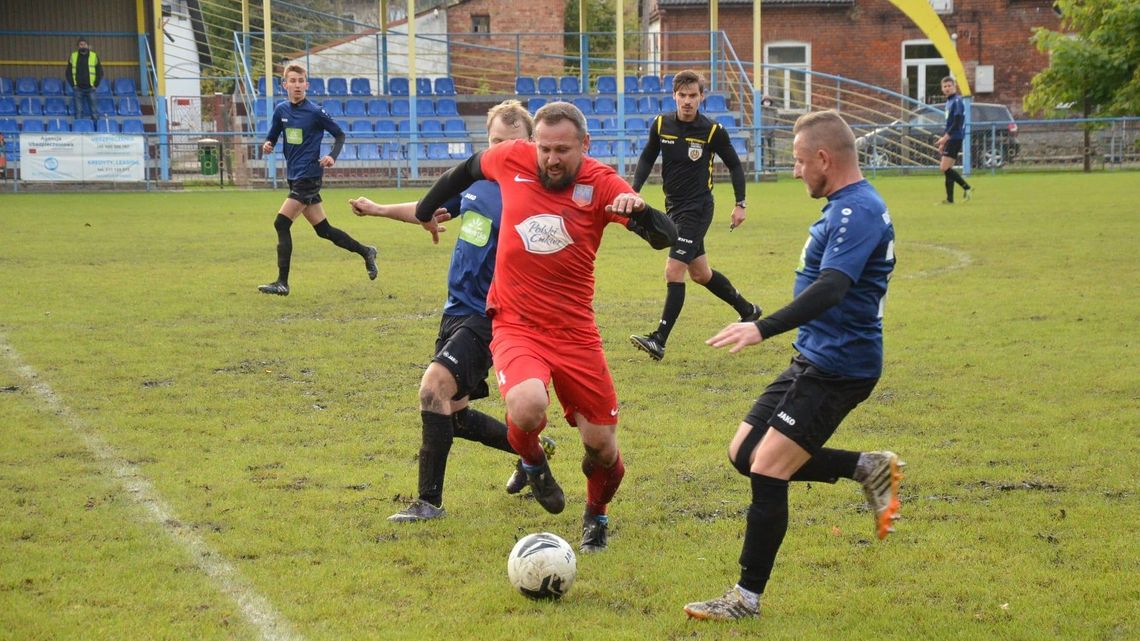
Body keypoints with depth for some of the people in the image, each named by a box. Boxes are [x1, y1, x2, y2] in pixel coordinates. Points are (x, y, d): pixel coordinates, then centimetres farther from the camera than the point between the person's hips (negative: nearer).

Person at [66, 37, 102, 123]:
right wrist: (73, 85, -1)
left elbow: (100, 73, 6)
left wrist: (95, 85, -3)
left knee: (93, 111, 0)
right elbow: (68, 73, 10)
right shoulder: (73, 56, 6)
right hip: (78, 89, 1)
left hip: (90, 88, -1)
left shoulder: (94, 56, 3)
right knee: (78, 111, 0)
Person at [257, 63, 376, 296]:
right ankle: (366, 252, 31)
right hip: (295, 177, 7)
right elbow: (272, 135, 17)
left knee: (281, 224, -14)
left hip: (309, 176, -7)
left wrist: (332, 156, -16)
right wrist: (267, 144, -6)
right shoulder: (281, 110, 7)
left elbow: (340, 135, 0)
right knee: (323, 229, 13)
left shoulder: (315, 112, -9)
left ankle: (282, 283, -11)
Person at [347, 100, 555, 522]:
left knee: (434, 387, -24)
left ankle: (430, 501, -14)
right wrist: (378, 210, 32)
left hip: (489, 317, -8)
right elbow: (434, 210, 25)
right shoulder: (475, 180, 6)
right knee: (453, 415, 14)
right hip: (457, 310, 8)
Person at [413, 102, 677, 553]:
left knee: (602, 444, 3)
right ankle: (533, 464, 7)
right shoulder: (511, 160, -6)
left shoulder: (601, 184, -10)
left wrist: (638, 211, -39)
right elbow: (468, 169, 18)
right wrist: (427, 207, 29)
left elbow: (666, 238, -19)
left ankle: (596, 516, 38)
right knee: (527, 406, -31)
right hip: (516, 326, -1)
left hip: (575, 331, 1)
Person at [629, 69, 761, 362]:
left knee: (673, 271, -14)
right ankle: (747, 309, 38)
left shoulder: (713, 131, -11)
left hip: (697, 209, -6)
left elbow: (734, 165, 2)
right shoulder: (661, 125, -1)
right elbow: (647, 158, 12)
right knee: (700, 273, 17)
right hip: (674, 207, 6)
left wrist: (740, 204, 0)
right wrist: (634, 191, 0)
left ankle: (659, 340, -13)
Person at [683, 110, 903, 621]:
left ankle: (748, 598, -2)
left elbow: (831, 288, -33)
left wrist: (763, 329, -42)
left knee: (767, 471, -11)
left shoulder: (857, 211, -20)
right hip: (815, 359, 10)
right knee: (745, 453, 9)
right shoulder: (848, 206, 12)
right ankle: (868, 468, 15)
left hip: (835, 368, -10)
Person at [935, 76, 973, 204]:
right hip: (951, 139, 9)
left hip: (955, 138, -9)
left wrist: (945, 137, -20)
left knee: (945, 168, -12)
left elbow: (957, 123, -18)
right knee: (947, 169, 7)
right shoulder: (949, 102, 18)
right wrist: (943, 141, 22)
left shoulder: (957, 101, -11)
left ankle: (967, 187, -8)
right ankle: (950, 199, 9)